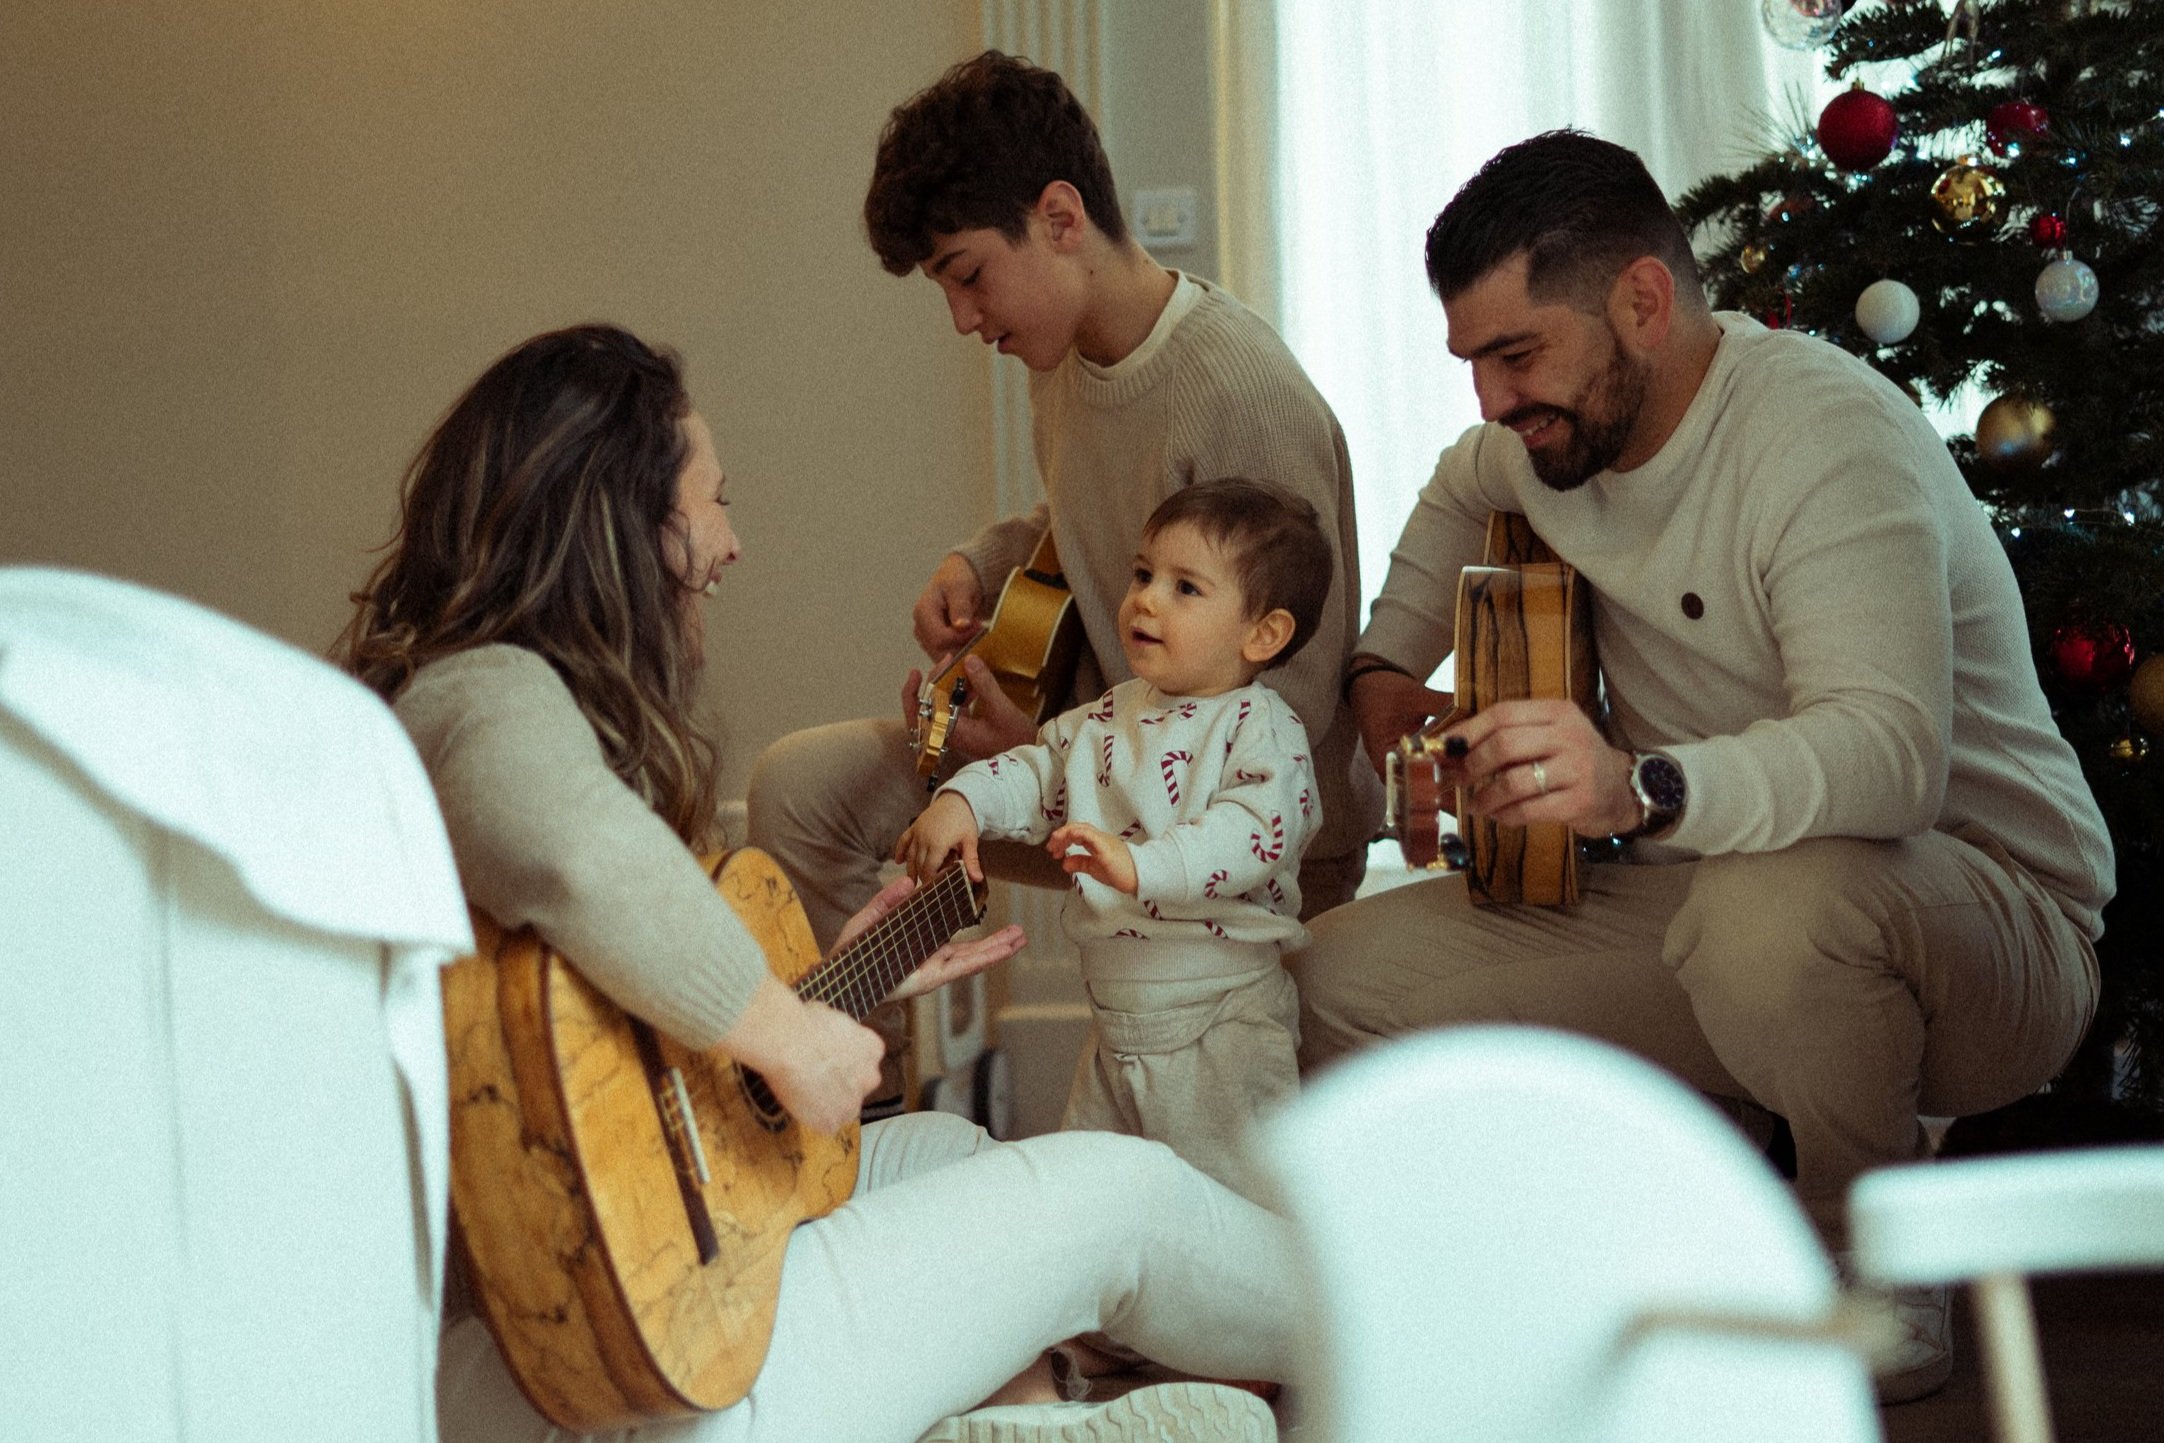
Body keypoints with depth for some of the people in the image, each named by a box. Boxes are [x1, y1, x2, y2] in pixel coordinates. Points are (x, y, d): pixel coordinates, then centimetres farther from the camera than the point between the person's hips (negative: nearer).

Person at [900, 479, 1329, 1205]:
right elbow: (1040, 770, 14)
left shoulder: (1263, 729, -12)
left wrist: (1140, 864, -40)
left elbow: (1257, 830, -27)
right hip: (1115, 1026, 7)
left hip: (1219, 1026, -7)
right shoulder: (1109, 717, 10)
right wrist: (961, 802, -7)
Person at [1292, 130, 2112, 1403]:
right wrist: (1386, 665, 17)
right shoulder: (1555, 429, 4)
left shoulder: (1827, 430, -22)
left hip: (1990, 910, -7)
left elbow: (1892, 744, -38)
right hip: (1700, 896, 8)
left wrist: (1644, 788, -54)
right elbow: (1459, 497, 32)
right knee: (1344, 983, -7)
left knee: (1772, 908, -43)